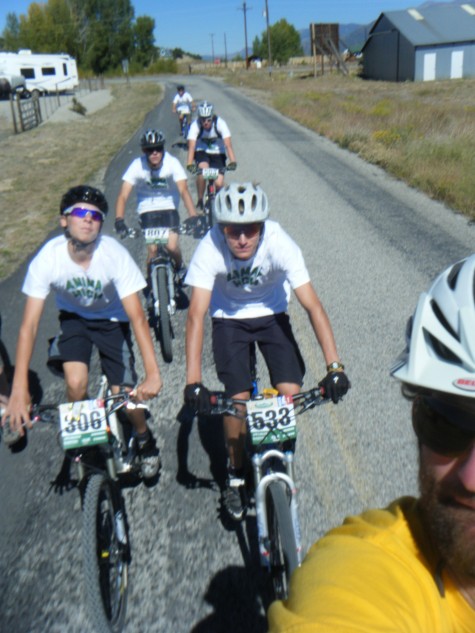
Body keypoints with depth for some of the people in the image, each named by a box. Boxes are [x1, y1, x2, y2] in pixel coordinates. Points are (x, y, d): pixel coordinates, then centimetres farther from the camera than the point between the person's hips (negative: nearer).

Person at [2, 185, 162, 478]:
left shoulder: (115, 255, -31)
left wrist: (153, 374, -42)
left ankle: (145, 440, 22)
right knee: (76, 384, -22)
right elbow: (29, 325, -28)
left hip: (111, 319, -1)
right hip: (73, 317, 1)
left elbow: (138, 317, -32)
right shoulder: (47, 259, -28)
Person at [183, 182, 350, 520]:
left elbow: (313, 305, -31)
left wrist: (335, 366, -39)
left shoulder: (280, 244, -29)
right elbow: (196, 314, -33)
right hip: (229, 318, -1)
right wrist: (193, 380, -41)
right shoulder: (210, 249, -30)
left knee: (291, 393, -13)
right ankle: (236, 475, 13)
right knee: (238, 398, -13)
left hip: (271, 314, 1)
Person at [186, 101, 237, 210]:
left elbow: (228, 144, -30)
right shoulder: (195, 125, -23)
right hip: (201, 152, 0)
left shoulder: (220, 123, -23)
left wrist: (233, 161, -44)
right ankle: (200, 201, -11)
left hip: (218, 153, 0)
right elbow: (191, 146, -31)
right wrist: (189, 164, -46)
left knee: (219, 183, -16)